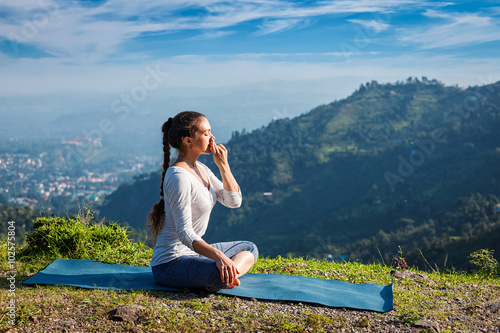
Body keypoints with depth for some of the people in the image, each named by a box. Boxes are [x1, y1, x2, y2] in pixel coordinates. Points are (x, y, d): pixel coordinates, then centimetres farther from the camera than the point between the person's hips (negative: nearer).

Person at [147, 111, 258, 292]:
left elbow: (234, 201, 8)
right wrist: (218, 255, -40)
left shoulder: (201, 169, 9)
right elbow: (184, 233, -27)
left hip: (194, 253, 11)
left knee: (249, 249, 17)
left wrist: (223, 165, -3)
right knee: (219, 274, -38)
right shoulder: (179, 177, -20)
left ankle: (228, 275, -8)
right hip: (170, 263, -10)